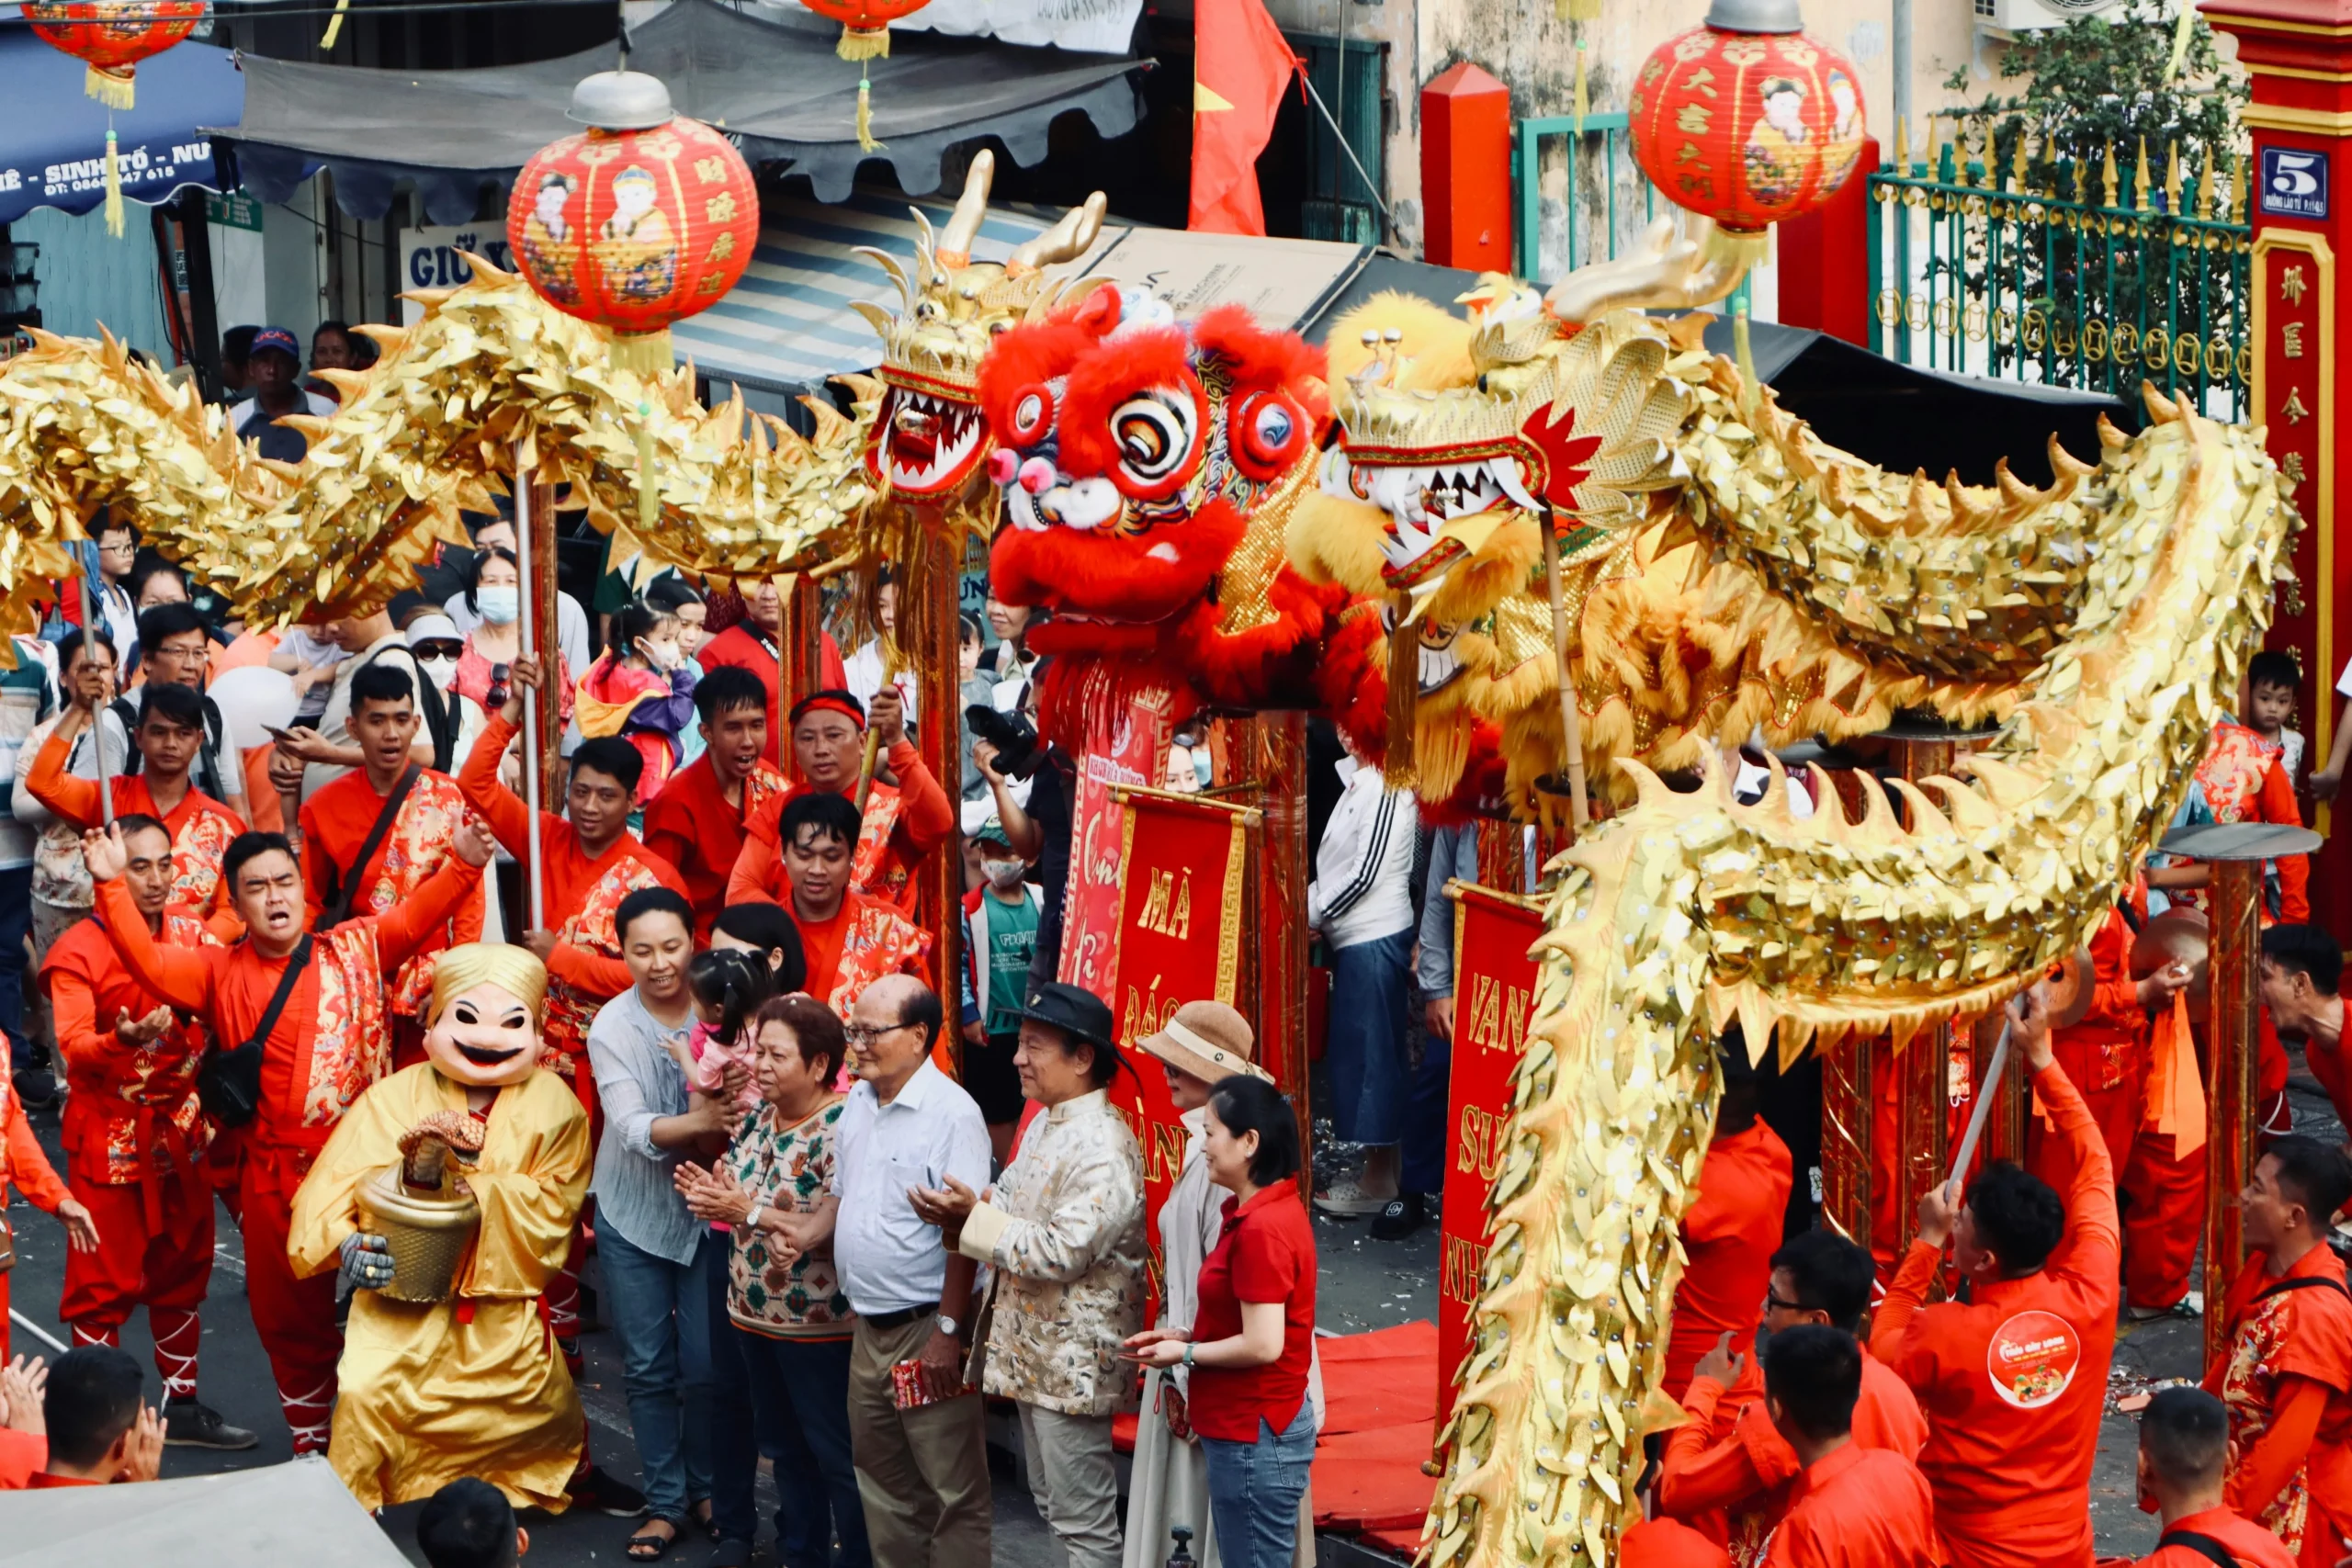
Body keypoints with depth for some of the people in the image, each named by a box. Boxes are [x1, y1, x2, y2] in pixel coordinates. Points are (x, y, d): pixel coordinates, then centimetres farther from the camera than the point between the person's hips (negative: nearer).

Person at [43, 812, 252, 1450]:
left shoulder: (191, 933, 3)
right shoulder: (78, 952, -12)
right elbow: (73, 1046, -21)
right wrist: (124, 1041, -39)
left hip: (182, 1128, 5)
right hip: (111, 1135, -5)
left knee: (182, 1269, 13)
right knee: (105, 1279, 0)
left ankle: (181, 1404, 25)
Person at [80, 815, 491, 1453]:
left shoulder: (355, 948, 4)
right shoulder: (219, 972, 7)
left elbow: (416, 918, -6)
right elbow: (148, 962, -5)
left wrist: (464, 863, -23)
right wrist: (112, 886, -16)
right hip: (272, 1176, 2)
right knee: (289, 1316, 11)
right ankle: (311, 1448, 25)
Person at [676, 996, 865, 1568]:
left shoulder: (844, 1125, -19)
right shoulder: (757, 1115, 6)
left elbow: (834, 1228, -26)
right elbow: (733, 1190, 10)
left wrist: (748, 1210, -25)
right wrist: (708, 1191, -13)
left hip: (818, 1325, -8)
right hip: (754, 1313, 8)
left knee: (837, 1457, 1)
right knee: (791, 1447, 19)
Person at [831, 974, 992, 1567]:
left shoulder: (951, 1112, -16)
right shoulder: (857, 1105, 9)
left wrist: (948, 1329, -21)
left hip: (926, 1328, -8)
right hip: (870, 1326, 8)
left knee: (953, 1489, -1)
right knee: (882, 1478, 17)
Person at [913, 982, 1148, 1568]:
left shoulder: (1104, 1149, -22)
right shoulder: (1046, 1123, 10)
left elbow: (1062, 1251, -27)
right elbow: (1021, 1205, 17)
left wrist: (974, 1217, -23)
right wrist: (964, 1207, -4)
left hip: (1074, 1358, -10)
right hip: (1033, 1345, 10)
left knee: (1083, 1519, -3)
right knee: (1052, 1500, 20)